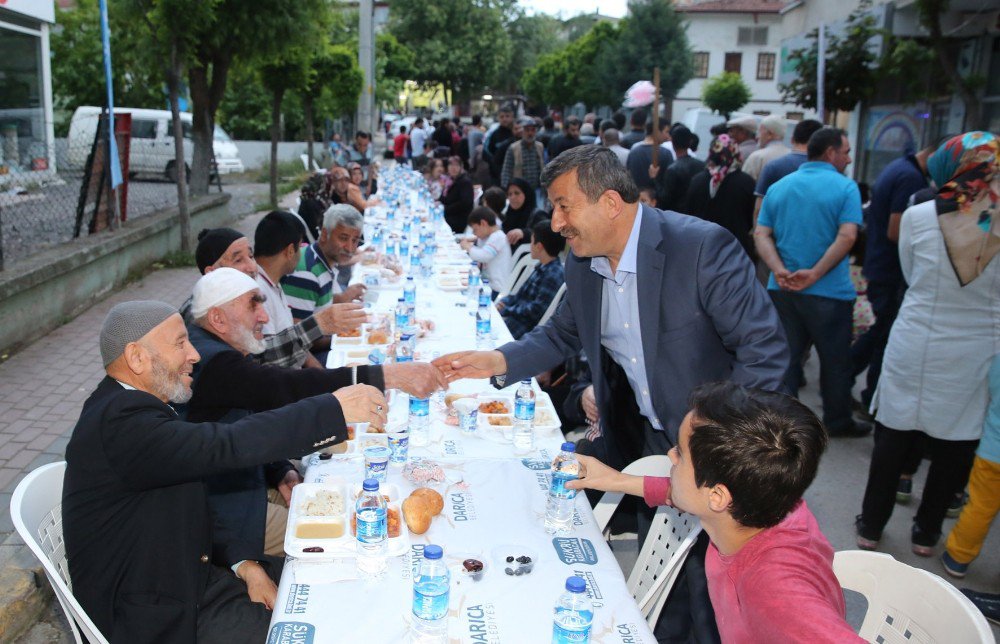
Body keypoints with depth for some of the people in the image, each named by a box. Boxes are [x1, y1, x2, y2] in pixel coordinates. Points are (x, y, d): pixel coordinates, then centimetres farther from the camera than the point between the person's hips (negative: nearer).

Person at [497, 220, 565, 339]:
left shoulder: (554, 275, -19)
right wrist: (505, 301, 2)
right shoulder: (542, 267, 11)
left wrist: (506, 310, -13)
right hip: (515, 315, 10)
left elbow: (537, 310, -21)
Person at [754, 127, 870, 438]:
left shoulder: (778, 187, 9)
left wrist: (780, 270, -11)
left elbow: (761, 234, 0)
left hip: (782, 290, 4)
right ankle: (837, 421, 27)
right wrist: (814, 274, -19)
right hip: (828, 293, -4)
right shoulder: (845, 187, -7)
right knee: (835, 360, 12)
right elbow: (846, 237, -19)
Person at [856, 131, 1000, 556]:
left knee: (893, 437, 14)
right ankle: (926, 532, 30)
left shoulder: (918, 217, -11)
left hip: (914, 348, 0)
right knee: (955, 445, 16)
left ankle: (871, 526, 27)